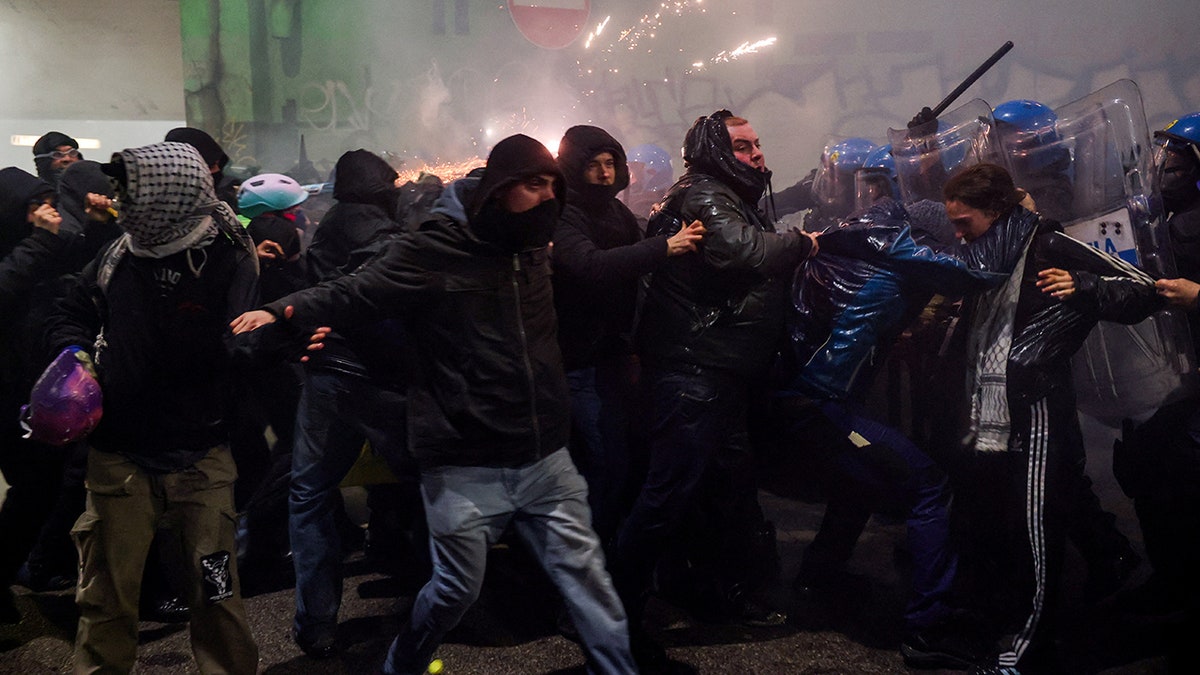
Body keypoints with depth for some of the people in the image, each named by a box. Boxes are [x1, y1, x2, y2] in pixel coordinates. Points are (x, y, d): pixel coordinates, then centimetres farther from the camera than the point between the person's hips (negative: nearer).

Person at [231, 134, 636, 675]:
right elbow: (353, 294, -17)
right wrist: (285, 311, -30)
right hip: (465, 468, -5)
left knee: (585, 572, 8)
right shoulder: (432, 250, -11)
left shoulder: (533, 247, 9)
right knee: (457, 587, 7)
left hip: (546, 460, 6)